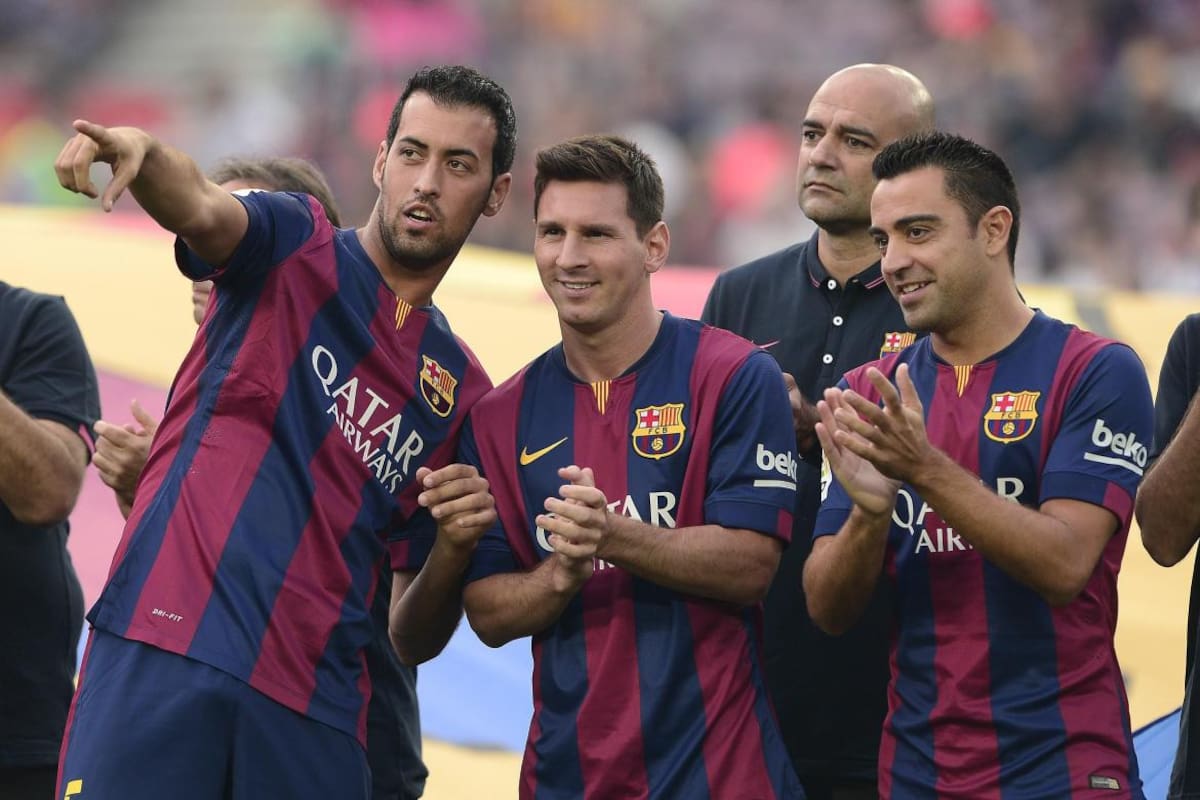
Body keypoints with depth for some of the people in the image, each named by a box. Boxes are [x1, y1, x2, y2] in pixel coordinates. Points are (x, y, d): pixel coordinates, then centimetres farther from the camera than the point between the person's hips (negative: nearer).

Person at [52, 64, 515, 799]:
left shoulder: (464, 393, 19)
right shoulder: (294, 249, 11)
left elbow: (414, 640, 20)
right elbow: (200, 210, -16)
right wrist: (141, 152, -39)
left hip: (314, 710, 4)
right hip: (164, 653, -4)